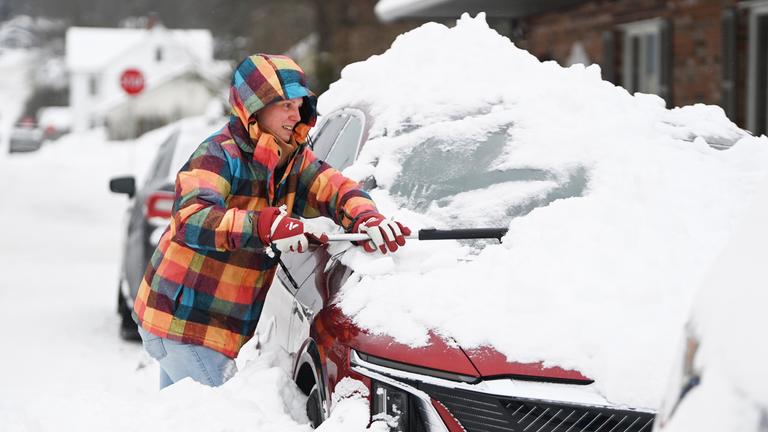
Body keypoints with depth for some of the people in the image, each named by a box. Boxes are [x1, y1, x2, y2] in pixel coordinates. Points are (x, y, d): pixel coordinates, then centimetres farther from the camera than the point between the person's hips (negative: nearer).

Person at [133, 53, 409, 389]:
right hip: (183, 322, -8)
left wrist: (366, 219, -31)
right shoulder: (219, 155, -18)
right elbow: (192, 220, -34)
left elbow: (333, 188, -8)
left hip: (227, 324, 8)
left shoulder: (293, 159, 6)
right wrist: (266, 226, -48)